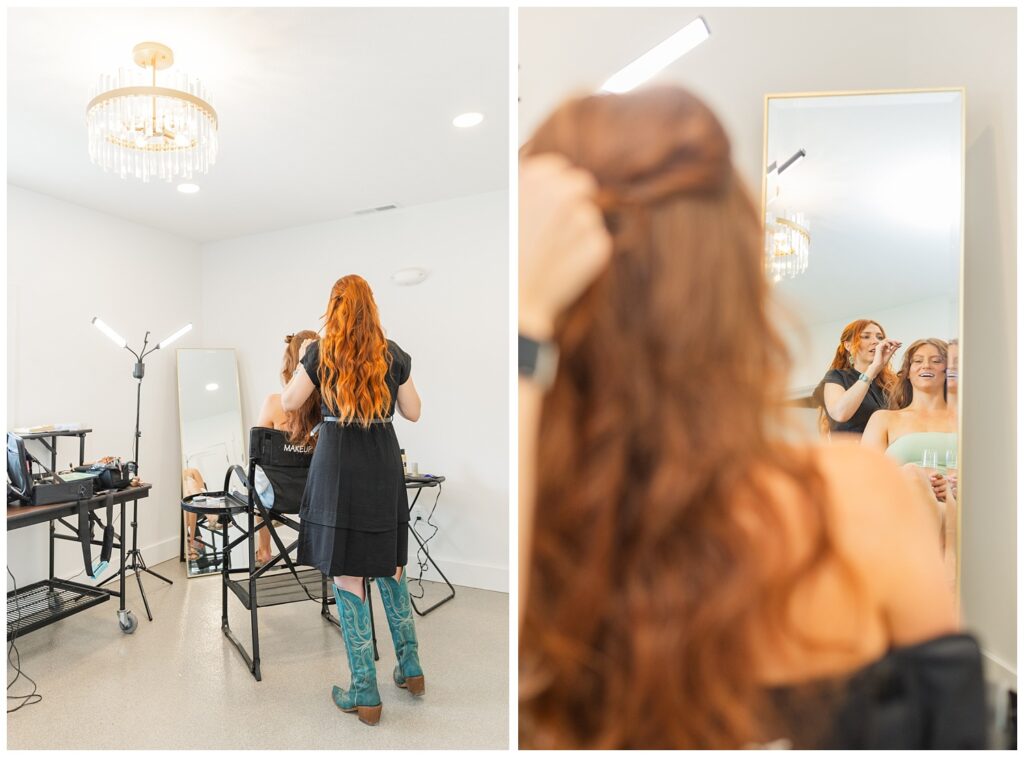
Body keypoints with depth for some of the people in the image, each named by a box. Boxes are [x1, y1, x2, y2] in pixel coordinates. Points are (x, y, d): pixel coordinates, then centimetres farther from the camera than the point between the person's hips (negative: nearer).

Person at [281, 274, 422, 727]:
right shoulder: (392, 354, 2)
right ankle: (410, 669, 29)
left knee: (347, 574, 6)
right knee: (389, 563, 18)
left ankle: (365, 696, 16)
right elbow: (413, 413, 9)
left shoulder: (320, 353, -2)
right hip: (384, 464, 3)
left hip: (338, 464, -3)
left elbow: (289, 403, 10)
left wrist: (302, 359, 21)